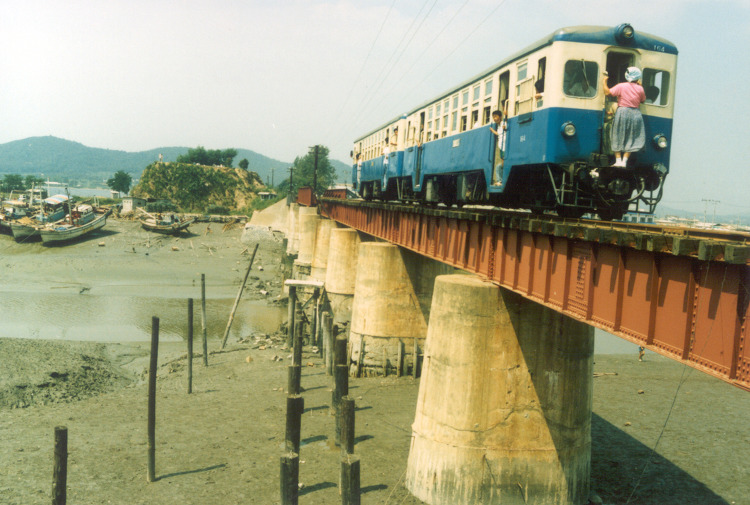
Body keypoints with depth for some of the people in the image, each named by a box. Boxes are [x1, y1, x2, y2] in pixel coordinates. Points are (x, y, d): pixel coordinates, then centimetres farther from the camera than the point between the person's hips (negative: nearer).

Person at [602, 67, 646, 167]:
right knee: (630, 139, 6)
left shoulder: (621, 86, -6)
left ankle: (618, 160, -1)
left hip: (622, 112, -2)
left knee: (618, 138, 6)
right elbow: (643, 100, 17)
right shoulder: (640, 89, 2)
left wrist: (604, 81, 0)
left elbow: (608, 93, -12)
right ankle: (624, 161, -2)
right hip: (635, 114, 2)